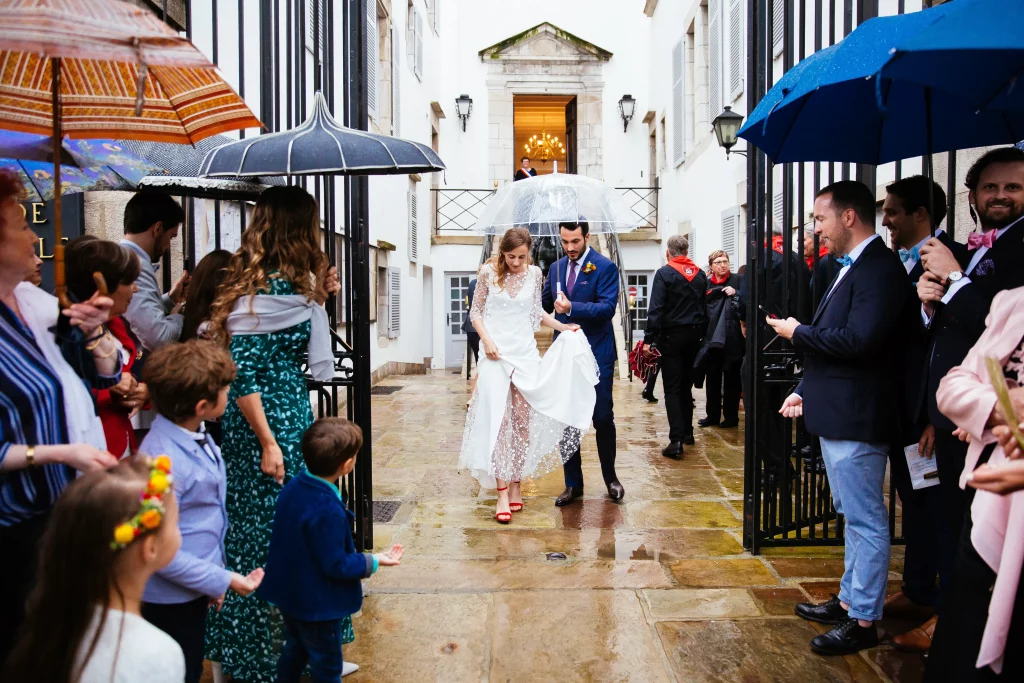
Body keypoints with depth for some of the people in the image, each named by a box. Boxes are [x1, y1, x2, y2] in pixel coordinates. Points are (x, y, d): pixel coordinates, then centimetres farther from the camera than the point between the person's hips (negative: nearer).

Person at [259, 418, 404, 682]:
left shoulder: (294, 486, -8)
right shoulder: (329, 511, -34)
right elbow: (336, 565, -25)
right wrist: (374, 562, -13)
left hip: (289, 592, 8)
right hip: (316, 602, -8)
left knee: (295, 647, 29)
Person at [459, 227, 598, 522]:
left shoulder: (534, 274, 4)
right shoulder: (489, 273, -2)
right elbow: (476, 311, 4)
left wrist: (562, 326, 2)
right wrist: (486, 340, -9)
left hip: (526, 353, 2)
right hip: (496, 353, -2)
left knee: (523, 421, 3)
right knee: (497, 420, -8)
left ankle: (515, 483, 16)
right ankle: (502, 491, -5)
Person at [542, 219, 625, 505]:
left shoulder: (605, 267, -8)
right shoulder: (557, 267, 9)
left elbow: (607, 307, -20)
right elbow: (545, 303, 18)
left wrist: (572, 307, -31)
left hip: (596, 354, -5)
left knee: (603, 418, 3)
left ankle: (610, 477, 25)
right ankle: (573, 483, 19)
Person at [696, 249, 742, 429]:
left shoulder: (737, 280, -1)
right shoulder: (707, 284, 9)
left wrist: (736, 294, -19)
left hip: (732, 339, -4)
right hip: (712, 339, 4)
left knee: (731, 378, 4)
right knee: (712, 378, 9)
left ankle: (731, 416, 13)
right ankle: (713, 415, 20)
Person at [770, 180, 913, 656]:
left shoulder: (880, 269, -16)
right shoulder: (852, 268, 15)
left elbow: (860, 341, -27)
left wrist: (798, 332, -14)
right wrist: (806, 389, 13)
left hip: (855, 420, -10)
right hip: (836, 415, 11)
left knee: (866, 521, 2)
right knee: (855, 517, 20)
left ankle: (864, 621, 14)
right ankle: (849, 601, 34)